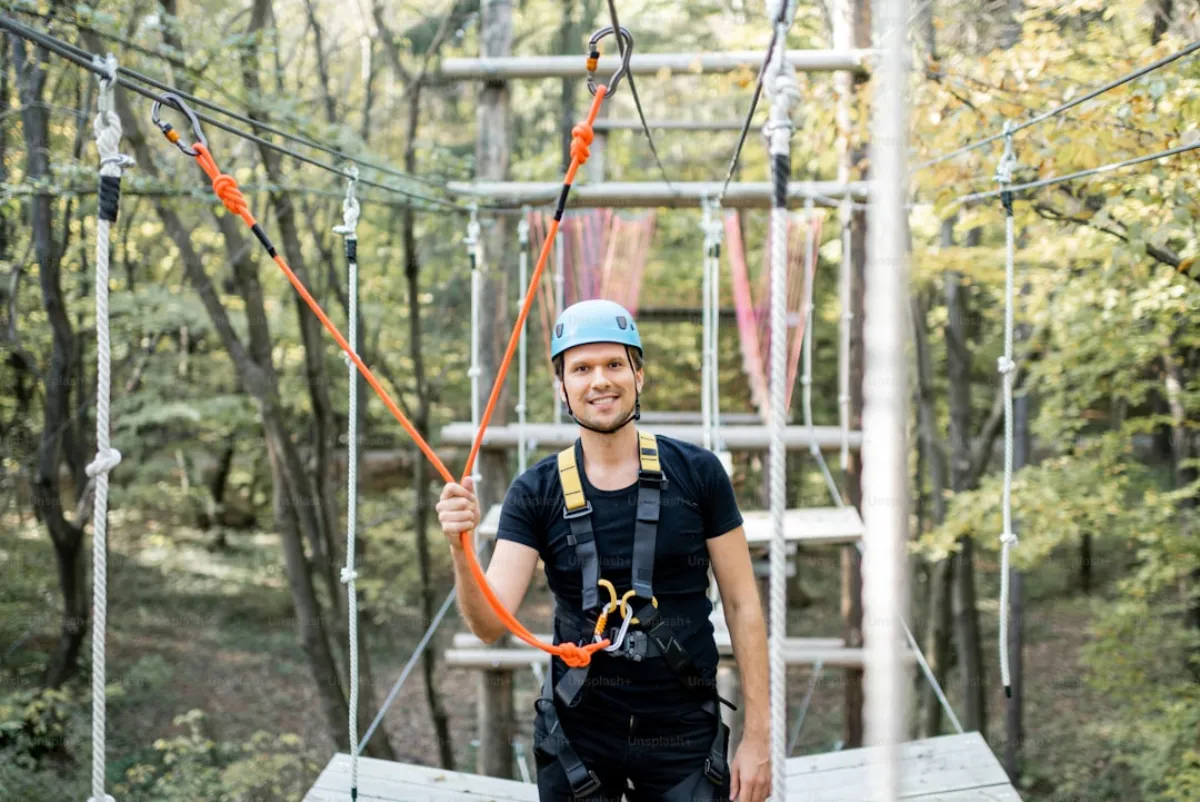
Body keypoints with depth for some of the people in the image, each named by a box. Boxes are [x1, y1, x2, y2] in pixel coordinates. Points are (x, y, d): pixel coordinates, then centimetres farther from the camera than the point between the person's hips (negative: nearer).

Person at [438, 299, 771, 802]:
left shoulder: (696, 473, -4)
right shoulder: (535, 494, -3)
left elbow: (742, 605, 0)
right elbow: (490, 625, -12)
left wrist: (758, 736, -4)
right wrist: (461, 551, -31)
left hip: (683, 737, 0)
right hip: (578, 739, 1)